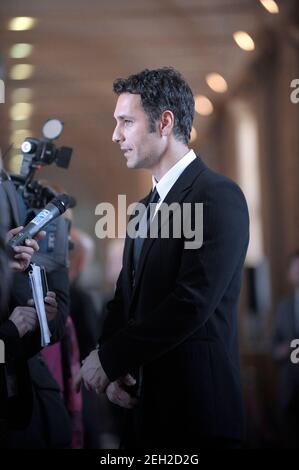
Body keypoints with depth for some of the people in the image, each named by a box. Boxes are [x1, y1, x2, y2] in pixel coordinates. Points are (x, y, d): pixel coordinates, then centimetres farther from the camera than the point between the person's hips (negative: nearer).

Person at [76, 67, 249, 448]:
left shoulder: (219, 196, -12)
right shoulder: (144, 207, 15)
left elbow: (192, 303, -20)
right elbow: (124, 298, 13)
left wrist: (109, 359, -14)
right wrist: (113, 372, -4)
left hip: (195, 414, -7)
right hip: (143, 404, 7)